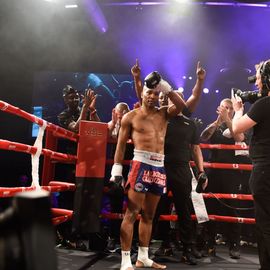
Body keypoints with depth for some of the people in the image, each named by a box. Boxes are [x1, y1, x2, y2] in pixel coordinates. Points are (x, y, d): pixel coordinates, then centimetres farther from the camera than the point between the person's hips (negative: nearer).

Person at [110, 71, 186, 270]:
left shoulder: (163, 113, 15)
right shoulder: (131, 116, 4)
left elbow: (181, 105, 2)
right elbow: (121, 144, 1)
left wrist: (166, 87, 1)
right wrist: (117, 170, -5)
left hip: (159, 166, 5)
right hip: (141, 164, -5)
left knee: (149, 214, 11)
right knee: (132, 213, -7)